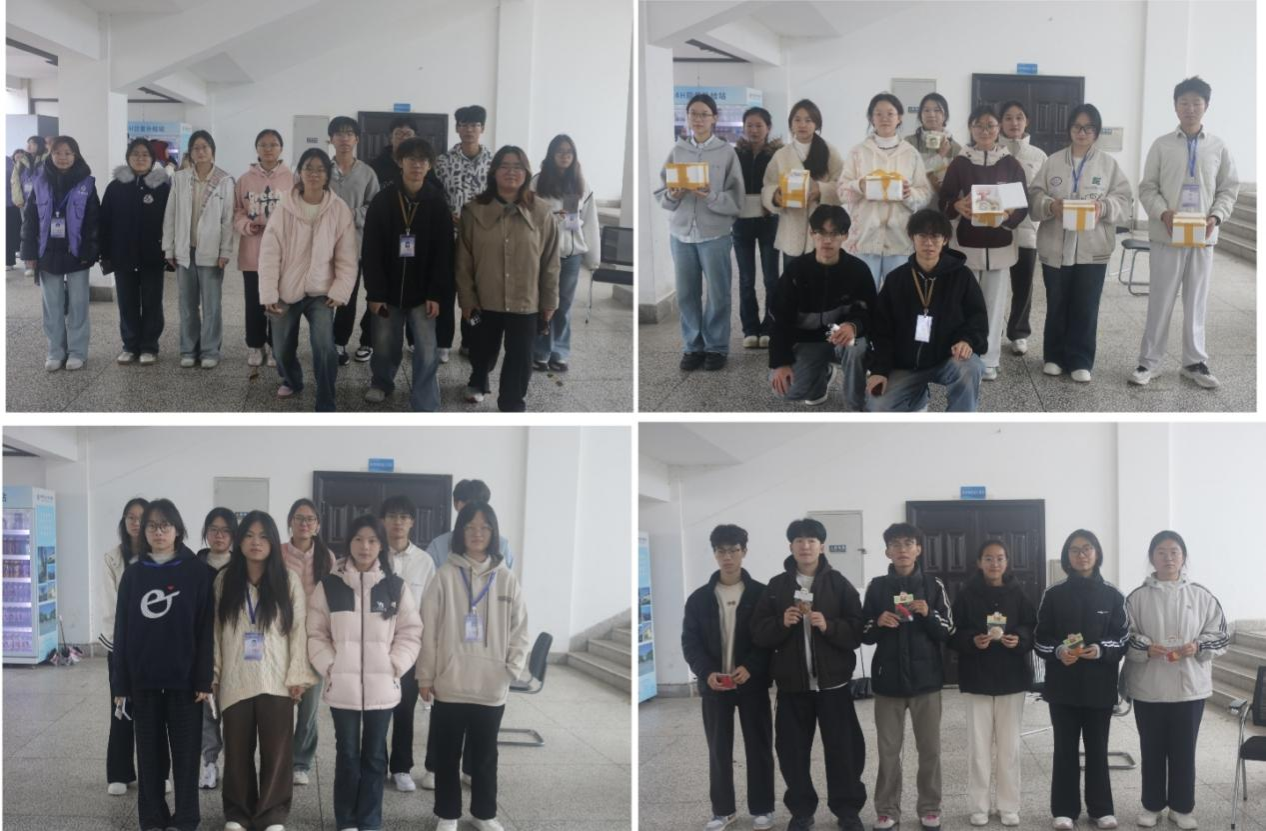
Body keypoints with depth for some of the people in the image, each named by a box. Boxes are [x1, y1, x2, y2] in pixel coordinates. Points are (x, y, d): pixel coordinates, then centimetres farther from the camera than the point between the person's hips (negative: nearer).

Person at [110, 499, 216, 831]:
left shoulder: (198, 573, -3)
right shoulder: (133, 574, 6)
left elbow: (205, 629, -5)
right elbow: (122, 630, 6)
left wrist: (204, 679, -10)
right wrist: (120, 683, 2)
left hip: (184, 678, -3)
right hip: (143, 679, 3)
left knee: (185, 750, 3)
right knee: (149, 751, 8)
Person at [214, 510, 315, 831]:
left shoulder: (289, 580, 0)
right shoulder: (224, 581, 4)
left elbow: (298, 630, -1)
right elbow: (216, 631, 5)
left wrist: (296, 675, -5)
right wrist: (214, 674, 1)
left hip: (276, 681, -1)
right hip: (235, 681, 1)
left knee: (276, 750, 1)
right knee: (238, 750, 7)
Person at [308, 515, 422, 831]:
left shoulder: (396, 586, 2)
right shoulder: (329, 585, 0)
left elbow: (410, 632, 3)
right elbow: (316, 633, 2)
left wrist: (394, 666, -7)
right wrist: (329, 667, -8)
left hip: (382, 686, 1)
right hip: (342, 686, -1)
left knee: (374, 755, 8)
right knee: (347, 754, 7)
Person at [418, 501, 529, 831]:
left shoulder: (506, 579, 2)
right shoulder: (445, 575, -4)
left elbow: (519, 629, 6)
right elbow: (429, 629, -3)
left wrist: (512, 669, -4)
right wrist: (425, 677, -4)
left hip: (492, 686, 1)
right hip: (450, 684, -1)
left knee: (485, 754, 14)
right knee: (448, 754, 9)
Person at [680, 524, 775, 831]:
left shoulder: (762, 594, 0)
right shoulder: (699, 598, 5)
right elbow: (689, 642, 2)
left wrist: (750, 667, -17)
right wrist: (706, 672, -14)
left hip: (753, 682, -1)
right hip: (714, 684, 1)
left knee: (758, 747, 4)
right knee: (718, 749, 6)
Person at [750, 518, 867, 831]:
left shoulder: (839, 584, 1)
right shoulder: (777, 585, 6)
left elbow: (857, 631, -3)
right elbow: (758, 633, 3)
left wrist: (829, 626, -20)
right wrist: (781, 623, -15)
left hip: (833, 682, -2)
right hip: (792, 684, 2)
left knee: (843, 749, 1)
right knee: (793, 750, 5)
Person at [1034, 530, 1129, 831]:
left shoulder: (1112, 595, 2)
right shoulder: (1053, 594, 1)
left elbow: (1123, 638, 1)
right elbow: (1040, 639, 2)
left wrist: (1101, 651, -17)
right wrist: (1058, 652, -17)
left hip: (1100, 684, 0)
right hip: (1063, 684, 0)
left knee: (1097, 747, 7)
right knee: (1065, 747, 4)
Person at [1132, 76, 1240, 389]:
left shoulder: (1218, 147, 4)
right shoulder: (1162, 145, -1)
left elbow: (1229, 189, 7)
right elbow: (1147, 188, 0)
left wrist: (1216, 216, -10)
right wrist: (1163, 213, -17)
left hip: (1203, 237, 2)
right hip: (1167, 236, -2)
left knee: (1197, 302, 9)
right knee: (1160, 301, 3)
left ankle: (1194, 362, 19)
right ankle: (1149, 361, 12)